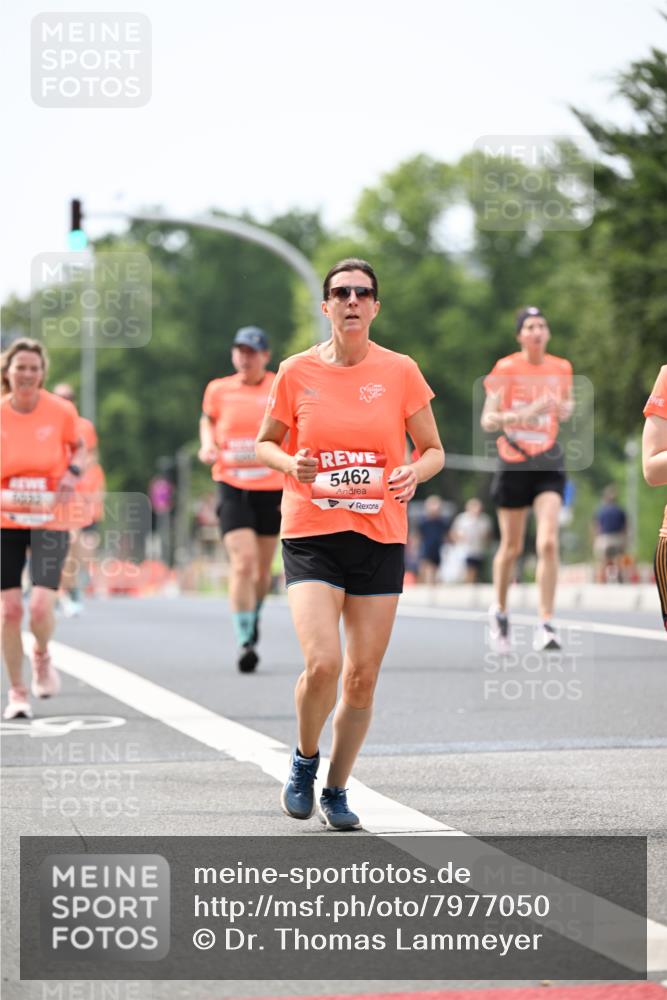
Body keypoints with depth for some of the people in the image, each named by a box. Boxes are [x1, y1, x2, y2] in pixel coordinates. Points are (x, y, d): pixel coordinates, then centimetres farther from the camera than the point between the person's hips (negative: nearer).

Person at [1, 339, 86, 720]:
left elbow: (79, 447, 12)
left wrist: (74, 471, -9)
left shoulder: (62, 411, -6)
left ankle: (42, 656, 21)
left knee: (41, 607, -14)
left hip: (51, 522, -1)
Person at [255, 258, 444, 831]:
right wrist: (291, 464, -10)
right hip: (311, 534, -1)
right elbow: (266, 443, 12)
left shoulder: (400, 371, 1)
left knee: (362, 678, 3)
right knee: (322, 663, -18)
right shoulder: (298, 372, 1)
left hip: (380, 537, 2)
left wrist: (414, 474, -14)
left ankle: (336, 791, 23)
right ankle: (305, 762, 11)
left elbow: (434, 450, 8)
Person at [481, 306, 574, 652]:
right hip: (514, 463, -1)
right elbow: (487, 420, -10)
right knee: (511, 548, 9)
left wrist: (565, 409, -4)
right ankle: (500, 611, 35)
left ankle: (546, 624, -12)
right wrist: (526, 413, -26)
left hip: (549, 464, 1)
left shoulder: (561, 368, 3)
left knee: (548, 543, -15)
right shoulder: (505, 369, -6)